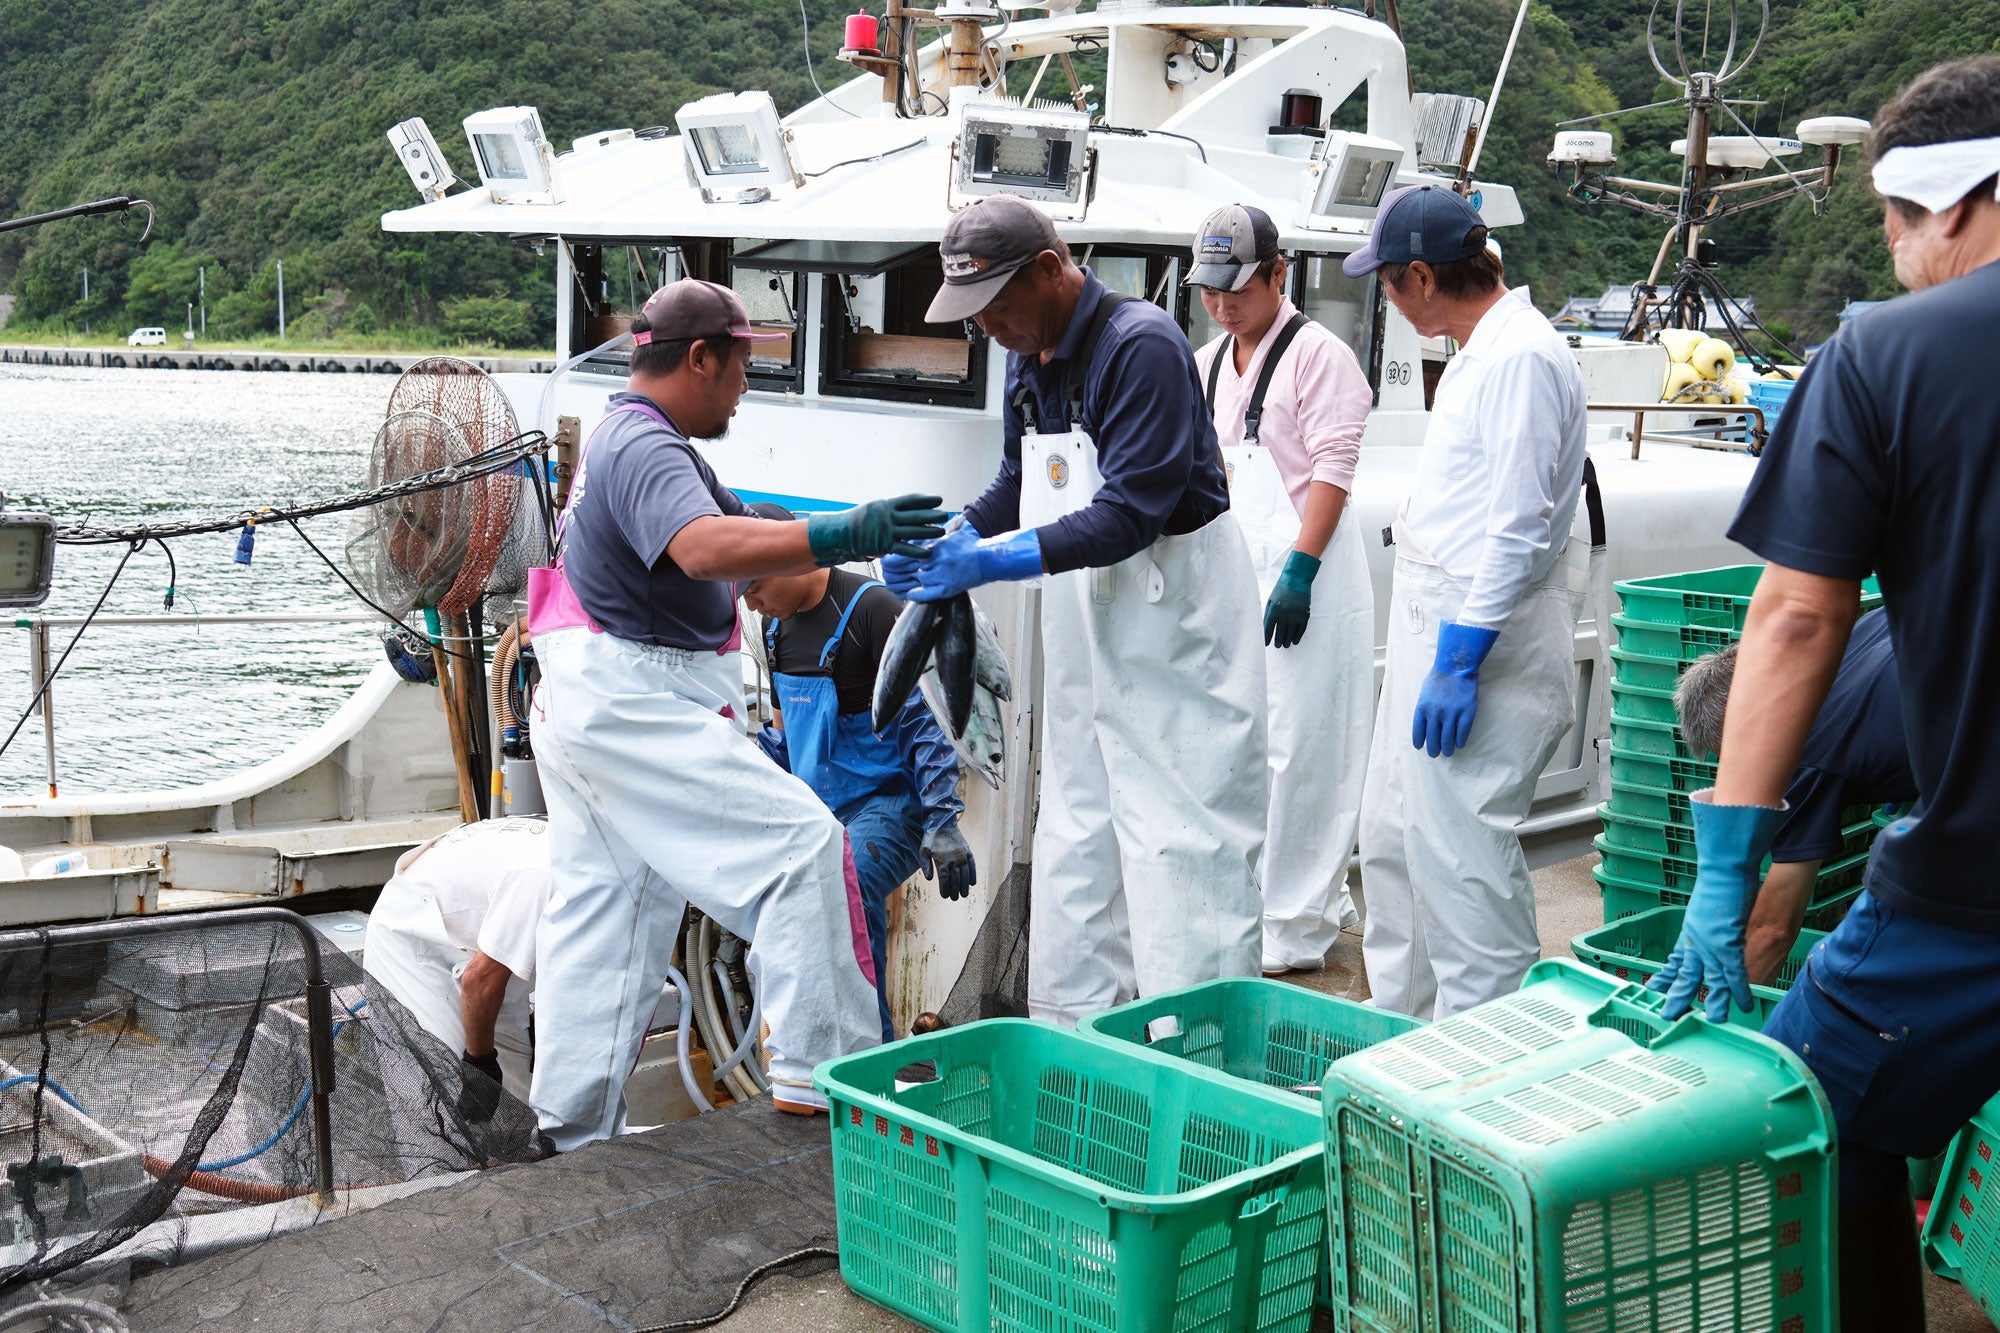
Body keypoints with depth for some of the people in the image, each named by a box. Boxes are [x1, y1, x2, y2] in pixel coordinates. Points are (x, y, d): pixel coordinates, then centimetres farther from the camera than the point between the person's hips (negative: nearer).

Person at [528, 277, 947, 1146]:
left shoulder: (632, 439, 19)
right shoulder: (643, 446, -17)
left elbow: (739, 529, 23)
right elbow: (707, 548, -36)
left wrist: (872, 542, 19)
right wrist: (840, 537, -44)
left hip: (593, 710, 11)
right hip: (632, 708, -11)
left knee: (601, 910, 15)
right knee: (802, 843, -10)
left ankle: (573, 1126, 22)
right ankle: (821, 1070, -7)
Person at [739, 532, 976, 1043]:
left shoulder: (871, 607, -13)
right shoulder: (777, 624, 11)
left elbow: (925, 716, -14)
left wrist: (942, 822, -18)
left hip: (888, 800, -8)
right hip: (820, 807, 8)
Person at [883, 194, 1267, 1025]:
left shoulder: (1141, 345, -20)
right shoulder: (1030, 359, 8)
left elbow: (1131, 513, -26)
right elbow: (1016, 486, 19)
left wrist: (994, 562, -29)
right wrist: (944, 544, 0)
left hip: (1173, 621, -9)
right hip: (1083, 623, 9)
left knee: (1179, 841, -5)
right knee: (1073, 838, 13)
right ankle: (1068, 1040, 23)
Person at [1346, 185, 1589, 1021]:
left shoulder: (1521, 358, -18)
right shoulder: (1483, 349, 16)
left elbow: (1517, 530, -23)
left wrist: (1459, 662, -23)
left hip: (1481, 636, -11)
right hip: (1438, 618, 11)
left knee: (1460, 847, -8)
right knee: (1393, 834, 17)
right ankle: (1399, 1023, 30)